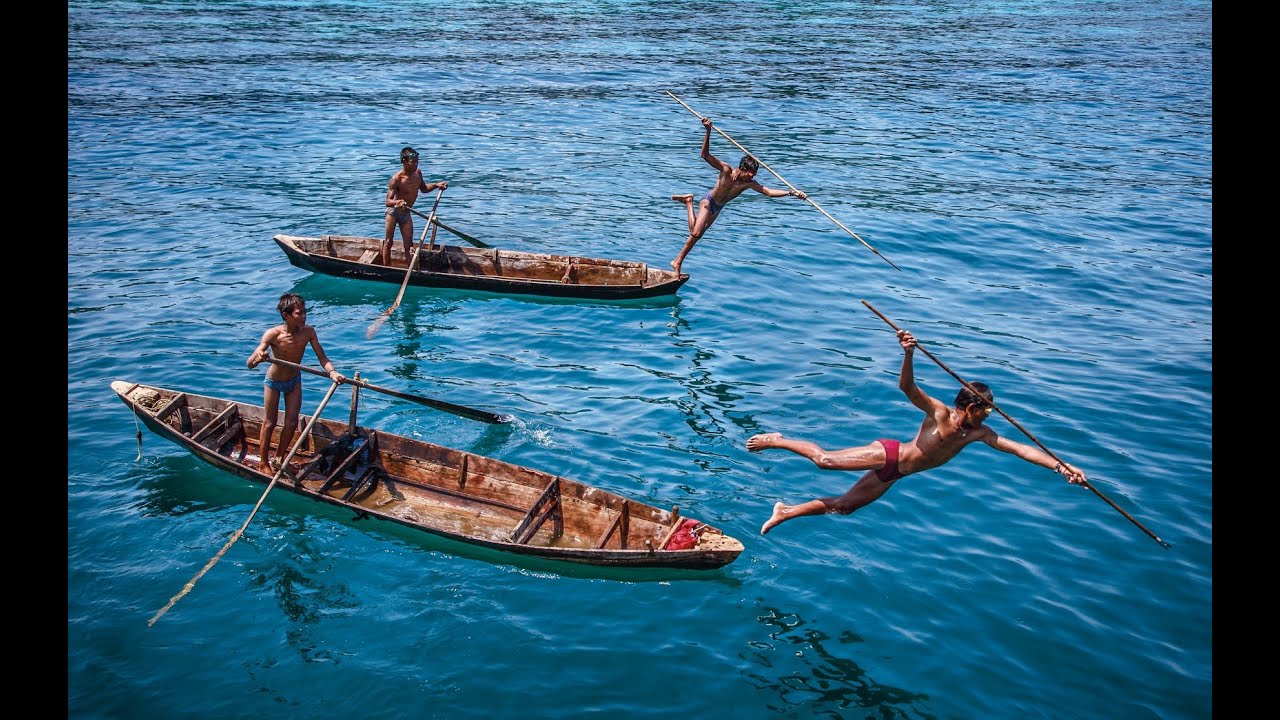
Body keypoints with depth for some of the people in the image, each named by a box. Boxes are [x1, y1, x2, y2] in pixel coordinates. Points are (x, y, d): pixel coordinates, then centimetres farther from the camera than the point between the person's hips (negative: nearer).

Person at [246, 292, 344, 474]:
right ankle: (263, 463, 26)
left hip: (294, 380, 3)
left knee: (291, 423, 8)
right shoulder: (273, 334, -32)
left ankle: (281, 457, 30)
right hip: (274, 382, -3)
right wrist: (257, 357, -59)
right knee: (269, 423, 10)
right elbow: (250, 364, -35)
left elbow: (322, 357, -21)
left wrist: (332, 372, -41)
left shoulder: (308, 332, -23)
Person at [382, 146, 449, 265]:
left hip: (406, 214, 5)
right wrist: (397, 202, -53)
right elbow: (388, 201, -31)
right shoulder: (396, 179, -26)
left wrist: (436, 185, -1)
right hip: (393, 212, -5)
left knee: (408, 246, 2)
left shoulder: (418, 173, -5)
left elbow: (424, 188, 17)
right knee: (388, 242, 5)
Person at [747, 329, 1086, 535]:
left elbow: (1019, 448, -1)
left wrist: (1060, 465, -11)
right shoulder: (940, 413, -17)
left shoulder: (979, 433, 1)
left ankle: (785, 512, 14)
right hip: (888, 455, -7)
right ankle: (778, 440, 7)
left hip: (892, 475, 7)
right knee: (825, 460, -17)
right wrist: (909, 354, -47)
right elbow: (907, 387, -29)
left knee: (843, 506, 5)